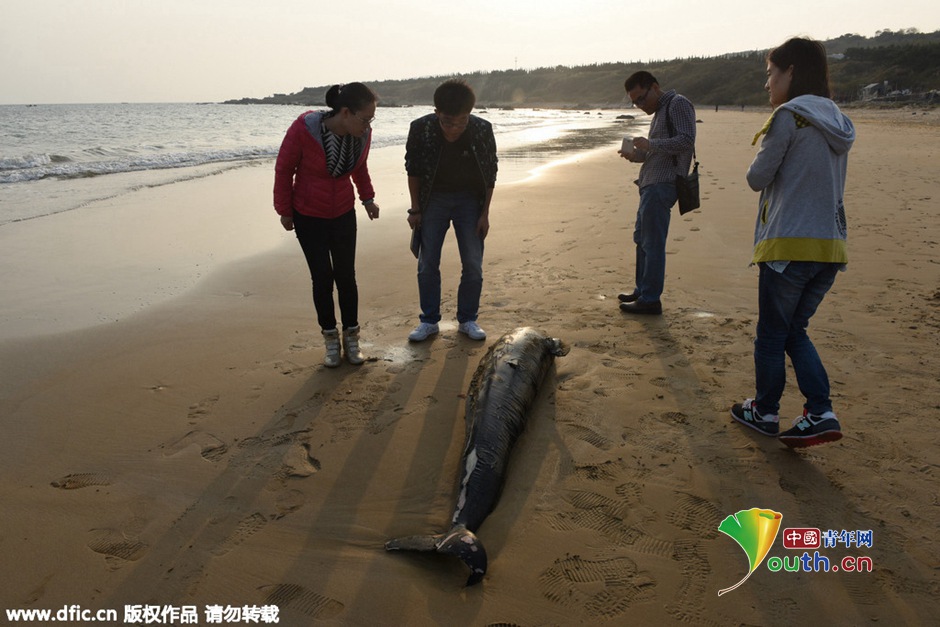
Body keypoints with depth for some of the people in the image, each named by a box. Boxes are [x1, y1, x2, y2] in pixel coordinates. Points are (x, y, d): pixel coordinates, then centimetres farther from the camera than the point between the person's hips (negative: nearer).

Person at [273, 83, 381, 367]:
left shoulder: (362, 134, -12)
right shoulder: (304, 129, -25)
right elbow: (284, 169, -10)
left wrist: (368, 197, 1)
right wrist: (284, 211, -3)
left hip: (344, 214, 3)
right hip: (308, 216, -3)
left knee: (346, 275, 3)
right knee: (322, 276, -1)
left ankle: (351, 338, 16)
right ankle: (330, 338, 15)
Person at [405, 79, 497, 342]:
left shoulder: (482, 130, -19)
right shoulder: (420, 129, -19)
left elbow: (490, 174, -5)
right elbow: (413, 170, -4)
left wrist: (484, 214, -5)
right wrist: (415, 209, -2)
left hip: (469, 200, 0)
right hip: (433, 199, 0)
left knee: (473, 265, 1)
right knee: (427, 264, 2)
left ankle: (467, 320, 17)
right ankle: (429, 320, 16)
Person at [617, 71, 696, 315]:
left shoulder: (678, 104, -7)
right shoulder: (660, 111, 23)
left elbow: (686, 140, -18)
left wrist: (649, 144, -20)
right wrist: (636, 155, 7)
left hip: (662, 183, -11)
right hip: (651, 184, 11)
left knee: (652, 243, -8)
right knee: (641, 238, 16)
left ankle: (650, 299, -3)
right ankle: (642, 290, 27)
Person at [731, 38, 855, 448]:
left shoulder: (790, 115, -10)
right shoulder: (836, 121, 15)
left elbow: (758, 178, -8)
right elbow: (817, 181, 17)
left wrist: (762, 161, 10)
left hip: (789, 245, -8)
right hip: (830, 246, 8)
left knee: (771, 335, 8)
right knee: (794, 331, 18)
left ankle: (765, 412, 22)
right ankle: (821, 414, 10)